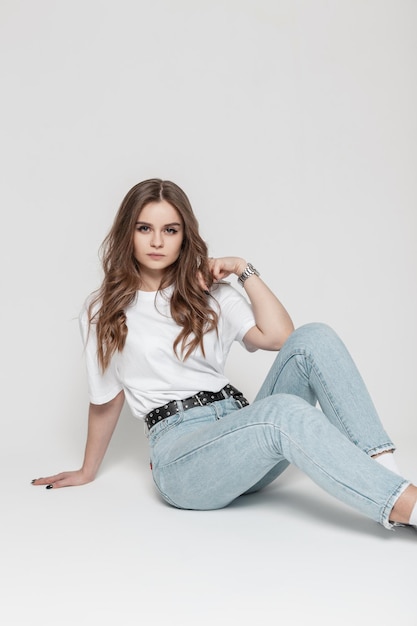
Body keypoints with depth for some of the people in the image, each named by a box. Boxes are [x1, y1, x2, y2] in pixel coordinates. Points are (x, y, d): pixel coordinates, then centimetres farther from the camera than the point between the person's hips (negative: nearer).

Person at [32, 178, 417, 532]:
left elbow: (278, 335, 2)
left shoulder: (209, 293, 17)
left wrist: (245, 271, 4)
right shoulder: (103, 311, 10)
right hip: (180, 450, -4)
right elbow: (106, 400, 18)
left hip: (242, 426, 5)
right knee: (284, 411, -35)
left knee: (313, 339, -21)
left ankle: (383, 468, -31)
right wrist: (88, 472, 25)